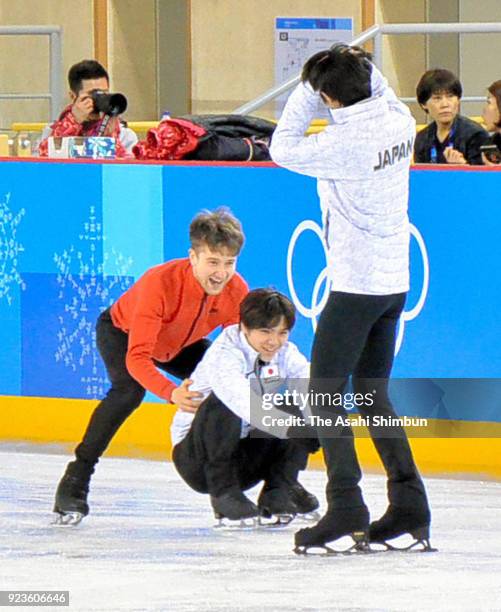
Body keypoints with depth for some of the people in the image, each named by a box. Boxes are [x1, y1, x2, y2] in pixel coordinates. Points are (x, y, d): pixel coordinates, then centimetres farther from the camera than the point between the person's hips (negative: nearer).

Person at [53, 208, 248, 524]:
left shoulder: (237, 291, -28)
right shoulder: (160, 283, -43)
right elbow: (137, 357, -48)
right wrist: (171, 393, -64)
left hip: (182, 344, 5)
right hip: (121, 331, -5)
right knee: (131, 389, -33)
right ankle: (75, 482, -28)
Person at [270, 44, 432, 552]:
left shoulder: (345, 142, -21)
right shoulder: (400, 122, 2)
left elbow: (284, 149, -9)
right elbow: (383, 96, 26)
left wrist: (306, 91, -4)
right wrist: (361, 68, 12)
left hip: (357, 284, -8)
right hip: (395, 280, 8)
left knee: (325, 392, -1)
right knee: (371, 392, 16)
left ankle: (345, 505, -9)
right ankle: (408, 502, 12)